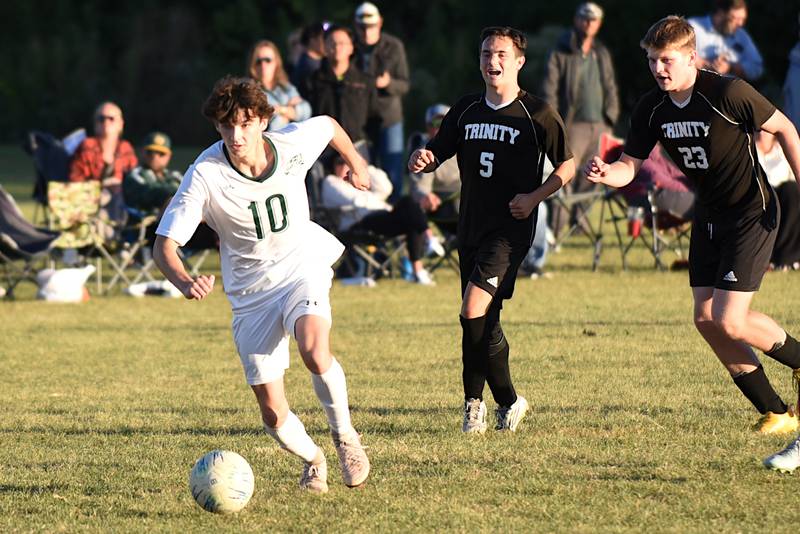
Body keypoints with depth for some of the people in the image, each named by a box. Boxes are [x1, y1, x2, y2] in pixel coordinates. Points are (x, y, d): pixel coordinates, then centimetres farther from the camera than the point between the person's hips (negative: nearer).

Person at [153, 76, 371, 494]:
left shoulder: (293, 144, -15)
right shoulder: (205, 174, -22)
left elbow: (329, 125, 10)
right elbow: (164, 245, -24)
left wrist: (354, 162, 27)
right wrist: (185, 283, -45)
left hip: (302, 267, 0)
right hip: (250, 291, 0)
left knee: (315, 352, -32)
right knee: (273, 415, -2)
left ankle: (344, 436, -4)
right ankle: (311, 459, 32)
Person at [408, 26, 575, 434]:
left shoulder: (537, 114, -3)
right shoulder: (465, 111, 10)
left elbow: (568, 165, 4)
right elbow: (437, 154, 15)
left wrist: (534, 197, -10)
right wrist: (423, 160, -9)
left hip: (510, 228, -6)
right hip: (471, 227, 6)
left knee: (474, 311, -19)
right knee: (483, 321, 8)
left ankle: (475, 401, -8)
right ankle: (506, 401, 18)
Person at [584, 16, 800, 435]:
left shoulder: (728, 93, -22)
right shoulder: (651, 109, -4)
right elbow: (630, 165, 0)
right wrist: (607, 173, -23)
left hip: (751, 213, -7)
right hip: (709, 216, 7)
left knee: (729, 321, -15)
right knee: (705, 318, 2)